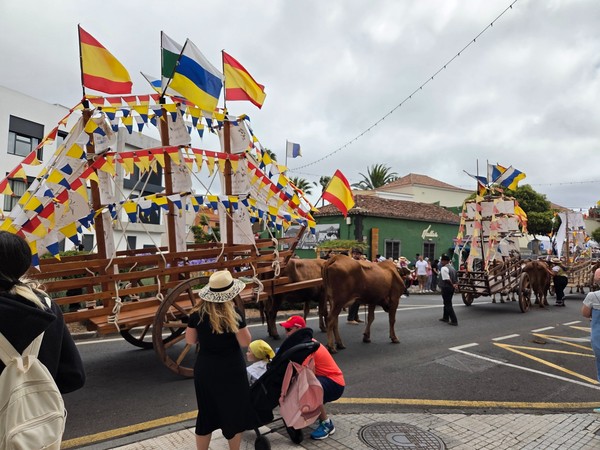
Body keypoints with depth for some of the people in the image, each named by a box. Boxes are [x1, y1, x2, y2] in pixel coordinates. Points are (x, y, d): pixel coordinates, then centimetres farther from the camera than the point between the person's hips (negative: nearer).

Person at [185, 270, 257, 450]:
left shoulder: (197, 312, -7)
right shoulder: (233, 313, -18)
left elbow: (190, 340, 3)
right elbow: (245, 342, -12)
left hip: (204, 369, 4)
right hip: (230, 370, -4)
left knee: (206, 413, 20)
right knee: (234, 412, 15)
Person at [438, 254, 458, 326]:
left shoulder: (444, 268, -17)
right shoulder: (452, 268, 14)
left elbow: (447, 279, -24)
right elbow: (455, 279, 14)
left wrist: (452, 285, -14)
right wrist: (454, 285, 6)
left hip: (446, 288, -9)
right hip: (452, 288, 9)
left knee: (448, 304, -3)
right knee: (448, 303, 21)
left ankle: (454, 321, -4)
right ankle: (446, 318, 32)